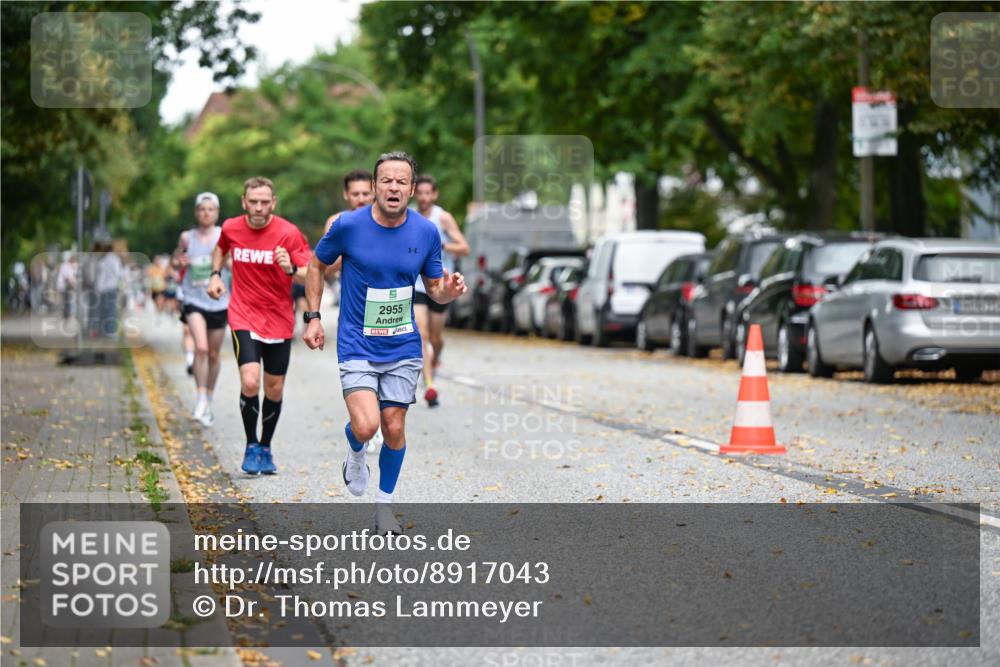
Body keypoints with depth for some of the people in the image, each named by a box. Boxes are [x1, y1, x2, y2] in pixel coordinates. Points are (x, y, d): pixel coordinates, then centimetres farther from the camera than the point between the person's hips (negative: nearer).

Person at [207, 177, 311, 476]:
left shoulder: (288, 233, -11)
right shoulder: (231, 228, -2)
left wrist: (291, 269, -34)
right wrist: (216, 274, 8)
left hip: (279, 321, 0)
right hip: (244, 317, 0)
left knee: (274, 389, 8)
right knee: (249, 382, -18)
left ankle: (265, 448, 30)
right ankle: (251, 446, 2)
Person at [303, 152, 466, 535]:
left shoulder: (426, 232, -4)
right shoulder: (349, 226, -11)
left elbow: (434, 288, 8)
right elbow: (316, 264, 6)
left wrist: (448, 291, -16)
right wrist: (313, 317, 0)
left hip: (403, 348, 3)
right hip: (357, 346, -2)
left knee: (394, 428, 4)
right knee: (365, 426, -18)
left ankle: (385, 504, 26)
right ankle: (355, 455, 20)